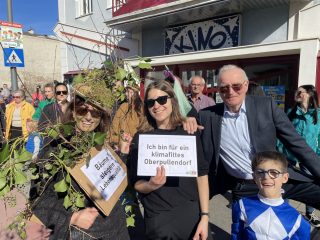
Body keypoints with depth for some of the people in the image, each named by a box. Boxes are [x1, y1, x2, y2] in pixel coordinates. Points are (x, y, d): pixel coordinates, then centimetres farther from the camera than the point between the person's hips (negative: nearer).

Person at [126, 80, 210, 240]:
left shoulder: (189, 132, -4)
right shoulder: (140, 138, -6)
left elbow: (201, 174, -1)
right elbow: (136, 183, -2)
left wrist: (204, 216, -5)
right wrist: (152, 185, -22)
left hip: (192, 214, 2)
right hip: (159, 219, -1)